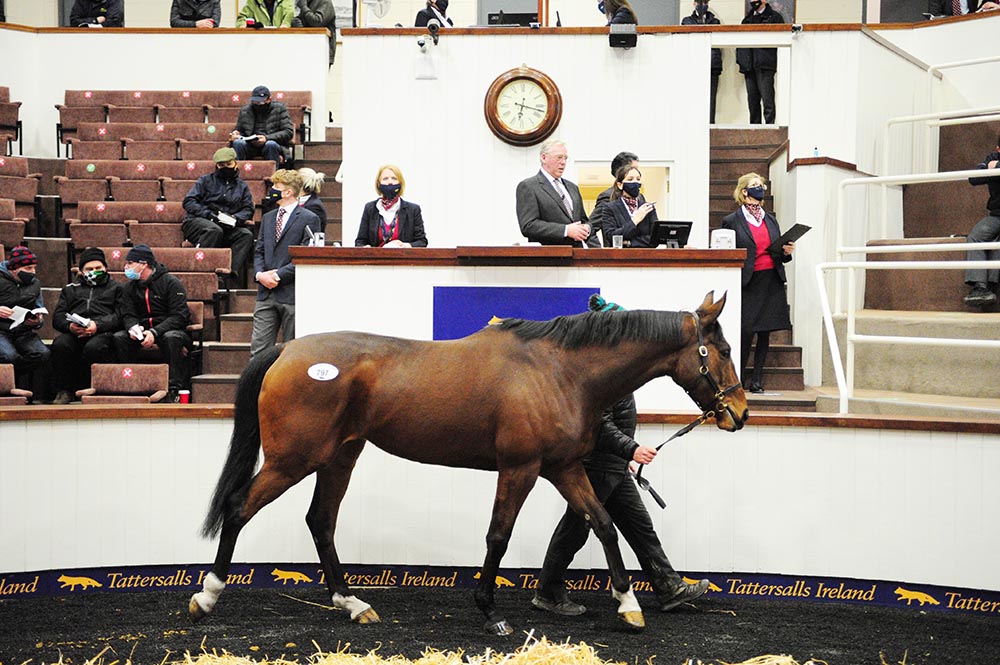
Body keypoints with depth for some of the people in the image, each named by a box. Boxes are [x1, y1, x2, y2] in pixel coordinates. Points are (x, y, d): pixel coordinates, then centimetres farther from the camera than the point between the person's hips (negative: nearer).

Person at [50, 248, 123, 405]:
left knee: (93, 348, -39)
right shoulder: (70, 289, 33)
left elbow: (120, 316, 5)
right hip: (74, 333, 3)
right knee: (59, 345, -33)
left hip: (103, 333, -3)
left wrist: (98, 325, -14)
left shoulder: (115, 288, 24)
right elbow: (58, 317, 18)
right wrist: (70, 326, -7)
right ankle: (64, 391, -26)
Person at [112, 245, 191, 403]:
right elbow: (128, 315, 5)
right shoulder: (130, 287, 11)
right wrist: (133, 327, -21)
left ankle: (174, 389, -38)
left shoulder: (171, 283, -7)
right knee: (119, 338, -22)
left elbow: (179, 316, -16)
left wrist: (154, 333, -28)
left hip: (171, 329, -5)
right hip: (142, 330, 5)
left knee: (171, 338, -39)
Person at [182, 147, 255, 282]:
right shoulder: (206, 180, 12)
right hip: (197, 222, -3)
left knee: (246, 235, -25)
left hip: (227, 229, 3)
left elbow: (248, 209, 10)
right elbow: (189, 202, 1)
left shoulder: (242, 186, 21)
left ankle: (233, 272, -37)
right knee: (215, 230, -37)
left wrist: (235, 219, -13)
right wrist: (210, 214, -14)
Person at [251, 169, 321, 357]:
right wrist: (259, 274, -3)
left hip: (292, 294, -6)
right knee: (258, 349, 0)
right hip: (266, 293, 6)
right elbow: (259, 251, 17)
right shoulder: (268, 218, 18)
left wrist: (279, 275, -14)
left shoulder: (309, 219, -4)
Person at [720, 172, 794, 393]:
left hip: (772, 281, 5)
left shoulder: (770, 220, 17)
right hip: (748, 282, -5)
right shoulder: (732, 221, 2)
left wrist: (786, 252, -1)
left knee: (765, 332, 4)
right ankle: (738, 380, 1)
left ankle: (757, 380, 9)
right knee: (746, 331, -11)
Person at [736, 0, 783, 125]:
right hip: (749, 66, 5)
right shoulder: (747, 19, 23)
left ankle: (770, 125, -11)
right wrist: (739, 58, 9)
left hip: (765, 65, -5)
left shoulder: (774, 17, 7)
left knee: (767, 99, -11)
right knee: (752, 100, 5)